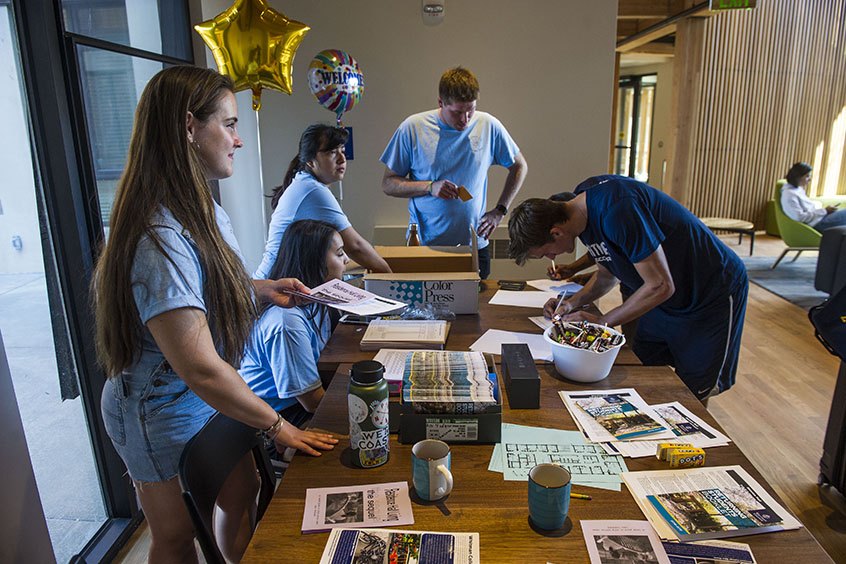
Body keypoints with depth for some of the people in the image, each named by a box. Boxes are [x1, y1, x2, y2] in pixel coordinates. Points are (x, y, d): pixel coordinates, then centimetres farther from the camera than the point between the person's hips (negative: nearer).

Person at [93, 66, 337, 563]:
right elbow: (203, 371, -33)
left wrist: (260, 289, 2)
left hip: (209, 398, 8)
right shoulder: (160, 238, -33)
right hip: (163, 414, -8)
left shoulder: (203, 210, -2)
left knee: (243, 495, 22)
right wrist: (278, 426, -22)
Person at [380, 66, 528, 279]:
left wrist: (499, 211, 4)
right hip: (423, 245, -1)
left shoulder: (489, 126, -1)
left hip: (474, 245, 2)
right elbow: (388, 184, -2)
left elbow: (519, 166, 13)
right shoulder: (412, 128, -6)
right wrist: (429, 187, -17)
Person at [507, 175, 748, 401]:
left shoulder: (616, 208, -34)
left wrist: (600, 322, -22)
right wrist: (574, 302, -6)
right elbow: (607, 273, 10)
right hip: (666, 298, 8)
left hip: (713, 296, -8)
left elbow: (661, 286, -30)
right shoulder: (582, 210, -4)